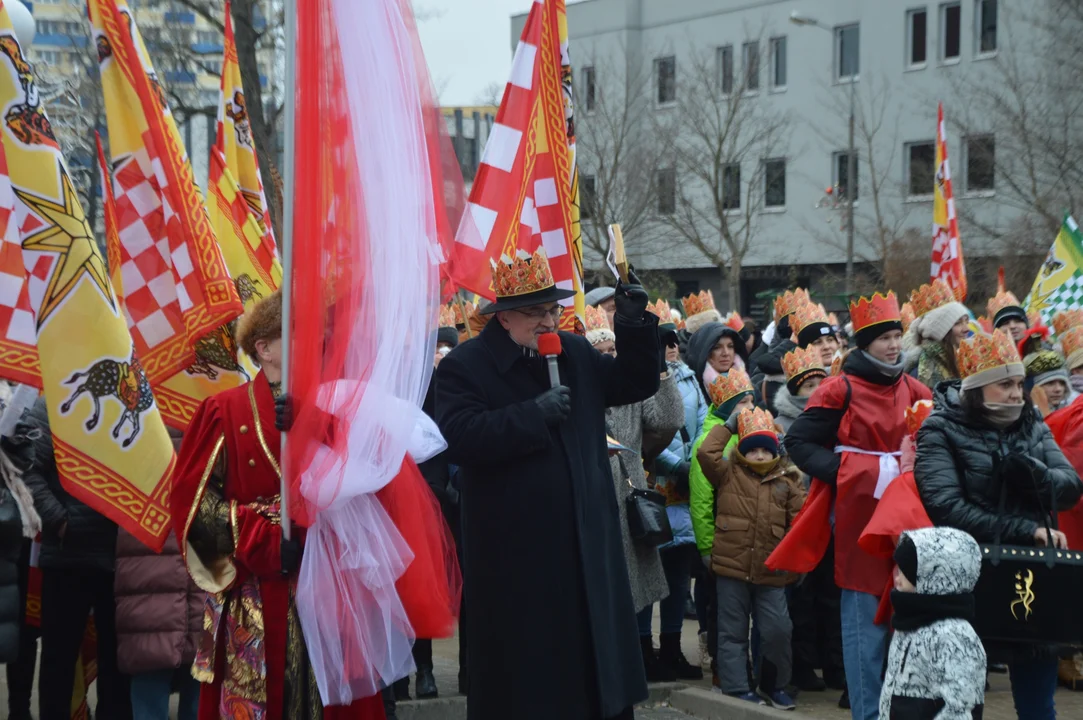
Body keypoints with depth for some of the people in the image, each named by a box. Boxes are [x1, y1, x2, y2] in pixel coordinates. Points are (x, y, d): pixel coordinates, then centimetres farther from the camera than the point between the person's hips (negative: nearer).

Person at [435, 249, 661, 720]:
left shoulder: (576, 354, 11)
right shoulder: (465, 367, -8)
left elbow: (637, 383, 13)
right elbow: (458, 438, -20)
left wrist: (634, 326, -3)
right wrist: (534, 414, -24)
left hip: (584, 542, 5)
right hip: (515, 551, -5)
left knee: (593, 657, 13)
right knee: (524, 670, 4)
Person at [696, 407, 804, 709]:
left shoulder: (788, 480, 5)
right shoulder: (729, 473, 3)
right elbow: (706, 454, -13)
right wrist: (728, 427, -2)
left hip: (771, 572, 1)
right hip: (731, 568, -1)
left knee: (777, 630, 1)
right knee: (733, 631, 6)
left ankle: (775, 684, 20)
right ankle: (737, 687, 15)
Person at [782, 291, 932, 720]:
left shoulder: (915, 391, 11)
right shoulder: (841, 391, -4)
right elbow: (799, 443, -4)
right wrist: (847, 473, -12)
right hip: (859, 515, -5)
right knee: (866, 618, -1)